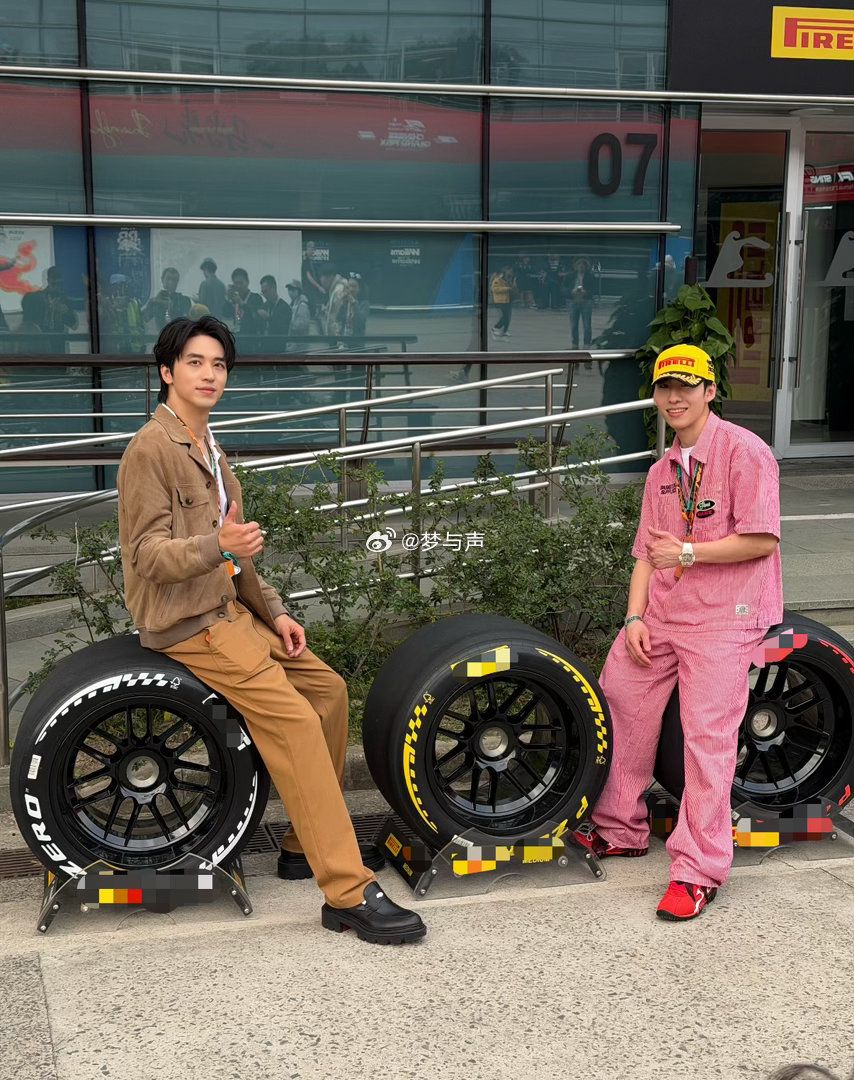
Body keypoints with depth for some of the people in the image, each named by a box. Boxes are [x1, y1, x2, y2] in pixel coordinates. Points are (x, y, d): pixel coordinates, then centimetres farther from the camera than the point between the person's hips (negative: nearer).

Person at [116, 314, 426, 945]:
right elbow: (149, 554, -18)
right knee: (295, 721, -22)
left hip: (230, 610, 10)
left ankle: (307, 844, 15)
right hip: (187, 623, -10)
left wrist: (273, 611, 11)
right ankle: (348, 893, -23)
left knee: (327, 687, 6)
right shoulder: (152, 449, -11)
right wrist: (219, 546, -36)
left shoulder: (208, 449, 19)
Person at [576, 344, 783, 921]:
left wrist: (687, 553, -15)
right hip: (661, 614, 8)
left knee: (708, 735, -12)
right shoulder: (661, 471, 17)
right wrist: (635, 617, 3)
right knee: (620, 704, 9)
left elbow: (762, 539, -15)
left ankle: (699, 871, -5)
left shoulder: (744, 451, -7)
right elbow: (648, 552, 15)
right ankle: (619, 830, 27)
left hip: (723, 618, -8)